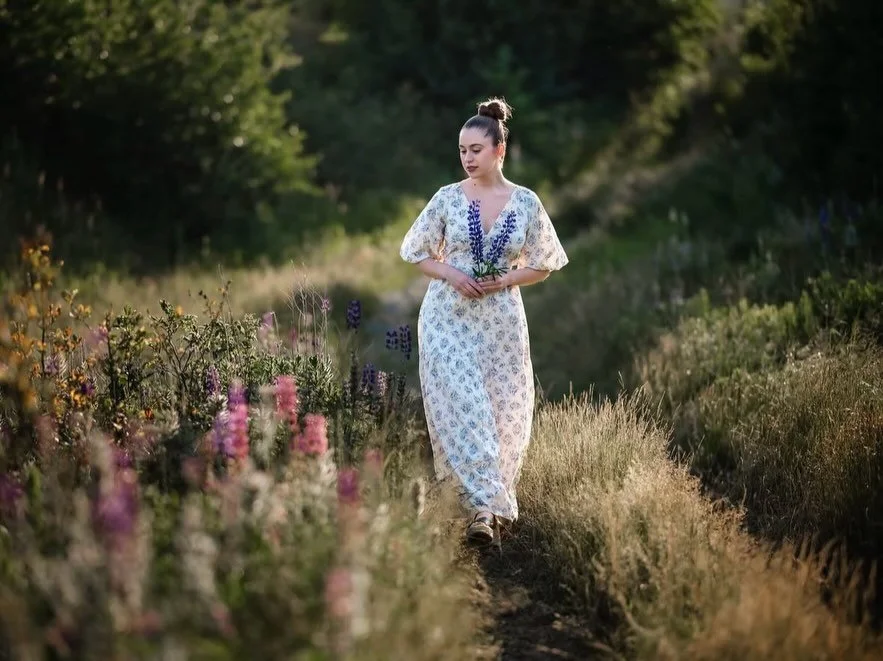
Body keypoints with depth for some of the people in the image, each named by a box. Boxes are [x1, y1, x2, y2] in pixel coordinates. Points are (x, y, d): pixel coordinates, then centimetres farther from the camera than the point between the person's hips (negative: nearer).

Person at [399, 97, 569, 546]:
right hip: (448, 317, -1)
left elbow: (542, 266, 8)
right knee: (461, 406, -11)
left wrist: (505, 280, -11)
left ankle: (492, 499, 22)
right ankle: (484, 506, -11)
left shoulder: (527, 203, 1)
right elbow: (417, 254, 8)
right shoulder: (447, 198, 0)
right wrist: (451, 274, -11)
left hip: (501, 320, 1)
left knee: (505, 412, 4)